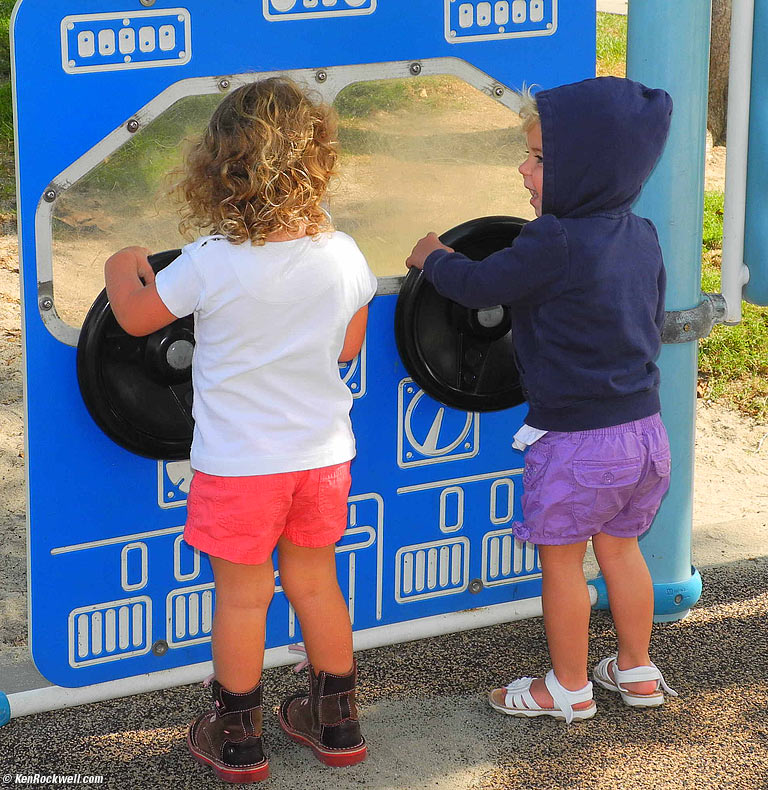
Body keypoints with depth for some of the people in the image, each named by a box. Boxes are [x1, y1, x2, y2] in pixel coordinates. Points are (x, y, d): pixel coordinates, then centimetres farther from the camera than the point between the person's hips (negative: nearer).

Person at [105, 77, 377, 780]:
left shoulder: (209, 265, -22)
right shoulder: (343, 256, -11)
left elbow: (135, 316, -4)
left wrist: (123, 269, 16)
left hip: (239, 463, -4)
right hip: (324, 452, 4)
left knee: (241, 598, 10)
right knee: (315, 583, 19)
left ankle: (237, 742, 23)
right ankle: (336, 723, 33)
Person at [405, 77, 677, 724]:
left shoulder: (555, 245, -22)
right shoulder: (642, 238, 2)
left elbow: (478, 285, -11)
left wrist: (434, 258, 10)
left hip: (575, 442, -8)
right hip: (645, 428, 8)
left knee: (561, 561, 9)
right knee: (620, 547, 23)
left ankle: (569, 689, 21)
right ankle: (637, 671, 34)